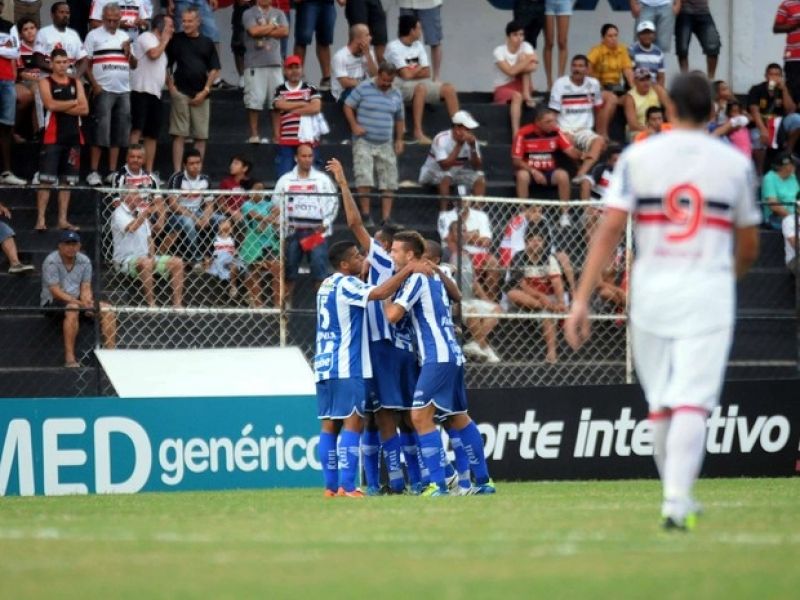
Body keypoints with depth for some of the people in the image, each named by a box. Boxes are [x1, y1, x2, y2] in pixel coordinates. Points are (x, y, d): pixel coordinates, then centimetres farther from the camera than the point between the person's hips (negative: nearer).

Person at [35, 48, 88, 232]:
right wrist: (73, 103, -5)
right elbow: (50, 104, -16)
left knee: (67, 181, 6)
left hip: (73, 136, 5)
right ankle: (40, 219, -8)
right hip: (52, 136, -5)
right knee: (46, 180, -8)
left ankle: (62, 220, 10)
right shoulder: (45, 82, 1)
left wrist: (62, 107, -9)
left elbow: (84, 109, 1)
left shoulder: (76, 83, 13)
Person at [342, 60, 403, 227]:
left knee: (389, 182, 0)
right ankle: (366, 215, -5)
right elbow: (348, 106, 1)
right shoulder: (363, 89, -2)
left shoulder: (396, 95, 11)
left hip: (386, 145, 4)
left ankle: (386, 218, 2)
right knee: (364, 179, -13)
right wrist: (354, 126, -11)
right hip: (364, 143, -4)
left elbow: (400, 119, 20)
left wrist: (399, 140, 11)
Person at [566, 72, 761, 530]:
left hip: (652, 290, 1)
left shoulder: (639, 157, 1)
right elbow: (749, 249, 11)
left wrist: (582, 299, -6)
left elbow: (610, 230, -6)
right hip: (709, 291, -1)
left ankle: (678, 497, 22)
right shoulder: (735, 163, 3)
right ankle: (677, 501, -23)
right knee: (693, 401, -8)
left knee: (660, 402, 14)